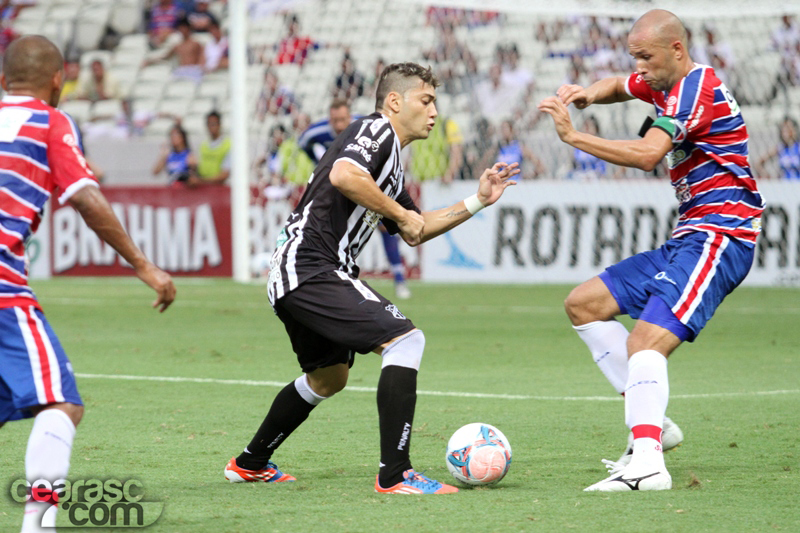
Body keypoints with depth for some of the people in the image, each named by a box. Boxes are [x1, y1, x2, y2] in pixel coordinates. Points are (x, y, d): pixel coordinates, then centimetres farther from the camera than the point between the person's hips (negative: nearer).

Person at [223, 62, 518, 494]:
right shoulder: (376, 129, -6)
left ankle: (250, 463, 42)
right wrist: (400, 214, -15)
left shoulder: (390, 159, 24)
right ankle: (394, 475, -22)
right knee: (405, 339, -18)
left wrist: (477, 201, 26)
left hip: (292, 277, 11)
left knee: (328, 377, 29)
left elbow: (415, 231, 33)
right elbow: (343, 175, -26)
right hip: (311, 267, -11)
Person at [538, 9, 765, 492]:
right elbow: (619, 86, 34)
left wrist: (573, 136, -25)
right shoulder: (664, 82, 14)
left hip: (718, 239, -11)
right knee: (584, 304, 12)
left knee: (646, 341, -27)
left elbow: (646, 154, -27)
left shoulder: (697, 88, -15)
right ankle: (653, 424, 7)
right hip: (690, 238, 11)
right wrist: (587, 94, 10)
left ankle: (648, 465, -39)